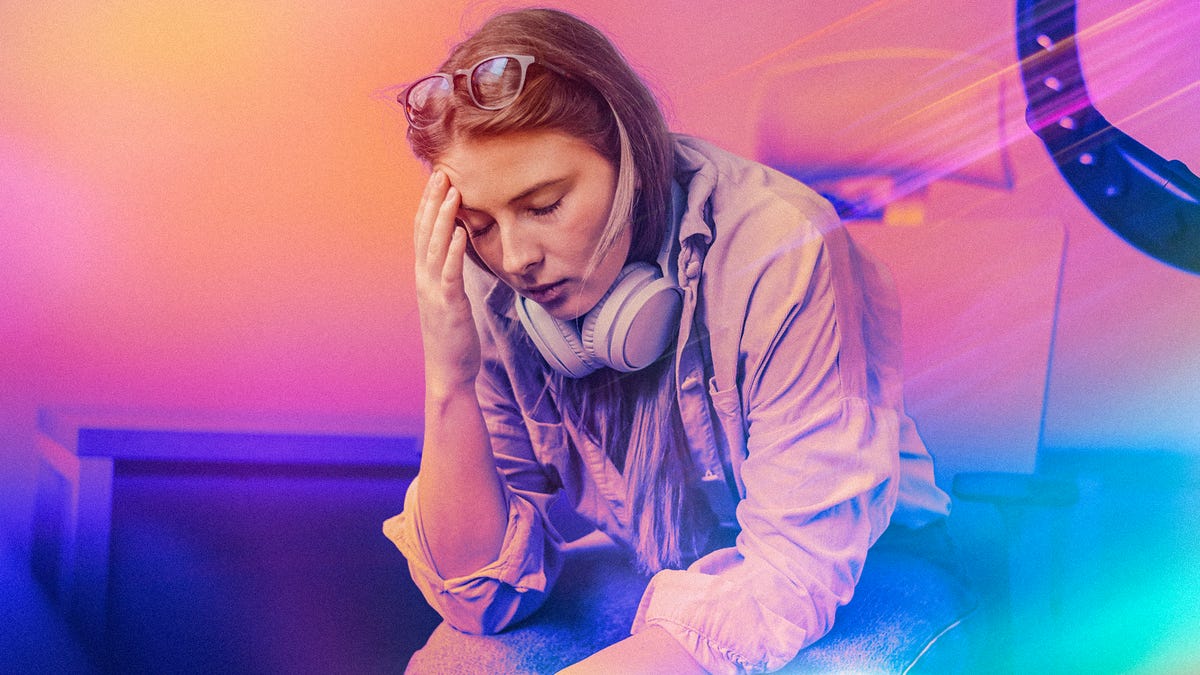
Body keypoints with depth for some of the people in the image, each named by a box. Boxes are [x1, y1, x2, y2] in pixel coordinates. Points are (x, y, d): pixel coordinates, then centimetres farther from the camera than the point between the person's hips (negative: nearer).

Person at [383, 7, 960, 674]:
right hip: (665, 602, 2)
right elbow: (482, 596, -14)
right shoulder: (491, 294, -12)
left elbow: (798, 566, -26)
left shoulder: (780, 251, -28)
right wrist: (448, 380, -28)